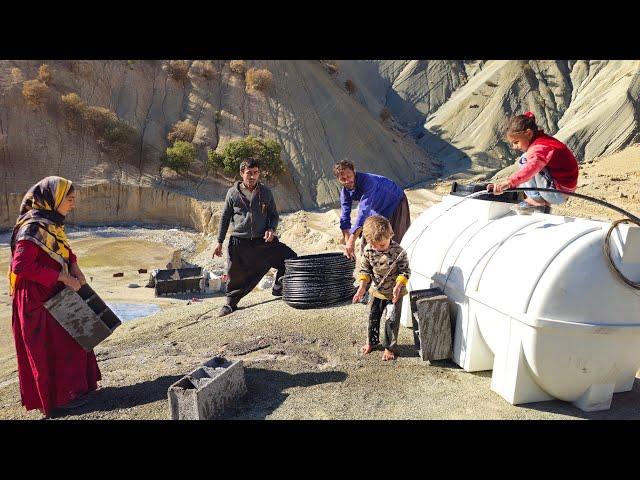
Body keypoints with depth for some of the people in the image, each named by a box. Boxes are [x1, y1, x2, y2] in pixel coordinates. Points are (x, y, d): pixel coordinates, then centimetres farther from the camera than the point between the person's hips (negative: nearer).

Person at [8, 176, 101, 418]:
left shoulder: (50, 222, 4)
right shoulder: (34, 226, -24)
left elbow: (62, 249, 20)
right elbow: (21, 265, -30)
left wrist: (74, 267, 3)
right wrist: (61, 276, -25)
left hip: (53, 296, 9)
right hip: (38, 301, -9)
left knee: (67, 342, 19)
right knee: (51, 348, 6)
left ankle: (71, 387, 36)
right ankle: (59, 397, 23)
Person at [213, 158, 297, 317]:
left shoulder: (266, 192, 2)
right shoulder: (233, 193, -2)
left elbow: (274, 215, 12)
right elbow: (224, 218, 6)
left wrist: (271, 229, -10)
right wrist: (219, 242, 5)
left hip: (263, 240, 2)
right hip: (239, 243, -2)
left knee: (290, 258, -4)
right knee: (235, 275, 6)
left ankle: (278, 288, 16)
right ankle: (231, 303, 31)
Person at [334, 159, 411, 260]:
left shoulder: (367, 181, -39)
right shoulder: (345, 192, -15)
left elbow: (364, 211, -46)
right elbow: (345, 218, -12)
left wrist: (352, 240, -50)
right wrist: (347, 243, -22)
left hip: (395, 203, -6)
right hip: (377, 210, 7)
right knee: (366, 244, 5)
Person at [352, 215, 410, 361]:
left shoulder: (398, 251, -23)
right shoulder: (368, 250, -14)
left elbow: (405, 271, -14)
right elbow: (365, 270, -4)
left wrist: (398, 286, -27)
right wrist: (362, 287, -14)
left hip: (394, 293, -4)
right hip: (377, 291, 4)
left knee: (391, 320, 0)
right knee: (373, 316, 16)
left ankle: (389, 347, 18)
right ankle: (372, 341, 38)